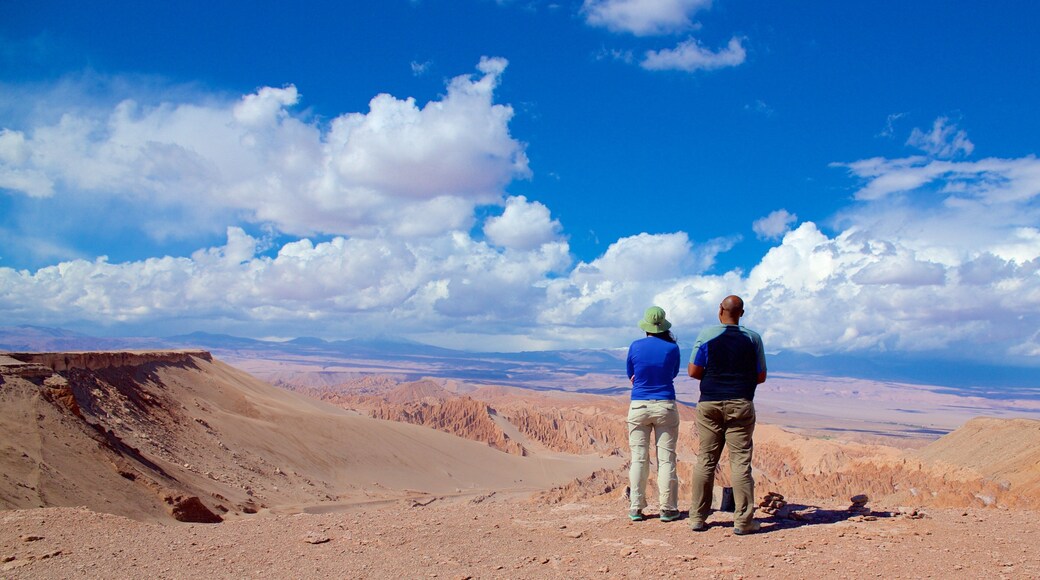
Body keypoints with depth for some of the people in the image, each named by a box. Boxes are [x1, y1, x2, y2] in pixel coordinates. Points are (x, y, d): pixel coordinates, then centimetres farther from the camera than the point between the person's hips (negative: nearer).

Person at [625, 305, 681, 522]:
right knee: (666, 459, 4)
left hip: (638, 407, 1)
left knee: (638, 458, 6)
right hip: (665, 406, -1)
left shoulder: (635, 347, -2)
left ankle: (636, 509, 7)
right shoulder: (672, 348, -4)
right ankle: (668, 509, 7)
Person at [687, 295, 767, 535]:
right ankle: (743, 520, 0)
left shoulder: (706, 335, -2)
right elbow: (761, 376, 7)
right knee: (741, 461, 1)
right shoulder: (753, 338, 2)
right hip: (741, 404, 0)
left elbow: (693, 371, -2)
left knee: (705, 460, 6)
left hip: (709, 403, 0)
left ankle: (698, 517, 10)